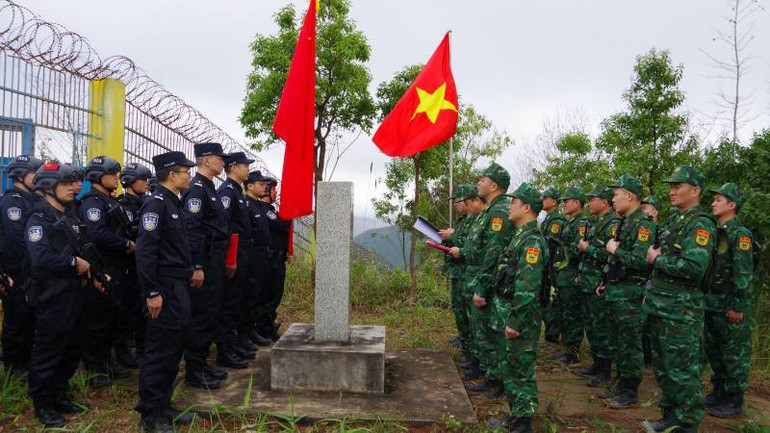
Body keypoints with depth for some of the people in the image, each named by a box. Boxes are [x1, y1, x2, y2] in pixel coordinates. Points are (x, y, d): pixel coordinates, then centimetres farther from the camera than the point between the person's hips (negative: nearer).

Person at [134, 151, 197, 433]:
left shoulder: (174, 203, 14)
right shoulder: (156, 204, -15)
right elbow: (145, 251, -22)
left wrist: (190, 272, 16)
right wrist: (152, 293, -23)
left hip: (179, 286, 10)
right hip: (165, 289, -10)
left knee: (174, 347, 16)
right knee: (159, 351, -2)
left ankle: (164, 407, 28)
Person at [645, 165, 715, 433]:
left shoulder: (700, 224, -14)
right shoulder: (675, 220, 15)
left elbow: (695, 267, -28)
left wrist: (657, 259, -15)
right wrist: (652, 294, 15)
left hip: (681, 311, -9)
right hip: (660, 307, 9)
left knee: (682, 371, 0)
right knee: (662, 367, 18)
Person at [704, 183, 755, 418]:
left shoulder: (740, 234, -12)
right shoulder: (716, 233, 14)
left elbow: (743, 274, -17)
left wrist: (737, 307, -20)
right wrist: (705, 299, 16)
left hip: (731, 306, -9)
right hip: (712, 304, 9)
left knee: (734, 355, 1)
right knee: (714, 352, 16)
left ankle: (734, 402, 9)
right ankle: (719, 393, 28)